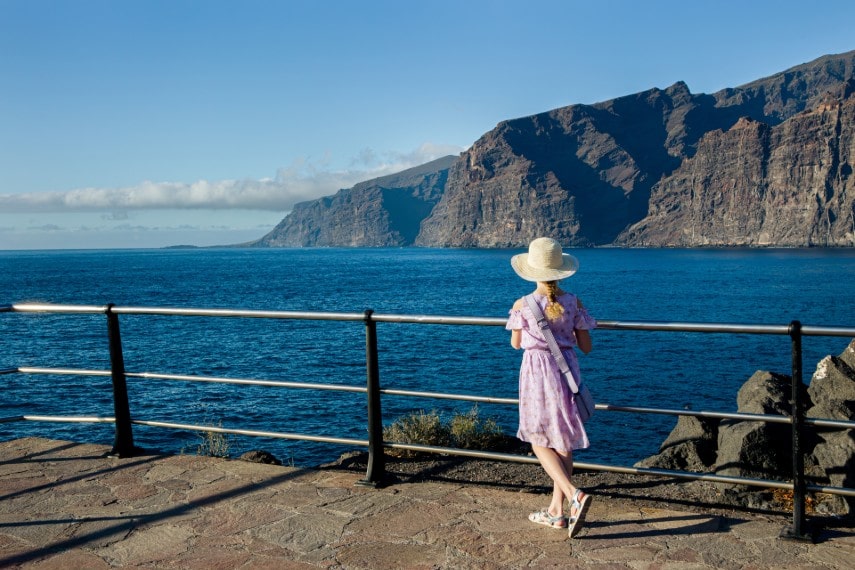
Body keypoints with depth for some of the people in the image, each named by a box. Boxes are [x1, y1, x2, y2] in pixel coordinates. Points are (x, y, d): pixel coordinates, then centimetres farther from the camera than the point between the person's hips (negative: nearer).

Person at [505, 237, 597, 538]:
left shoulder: (522, 305, -11)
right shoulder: (573, 303, -5)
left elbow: (516, 344, 4)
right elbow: (586, 347, 1)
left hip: (536, 373, -3)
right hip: (566, 371, 4)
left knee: (540, 441, 7)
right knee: (563, 441, 14)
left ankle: (574, 495, -14)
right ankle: (557, 511, 21)